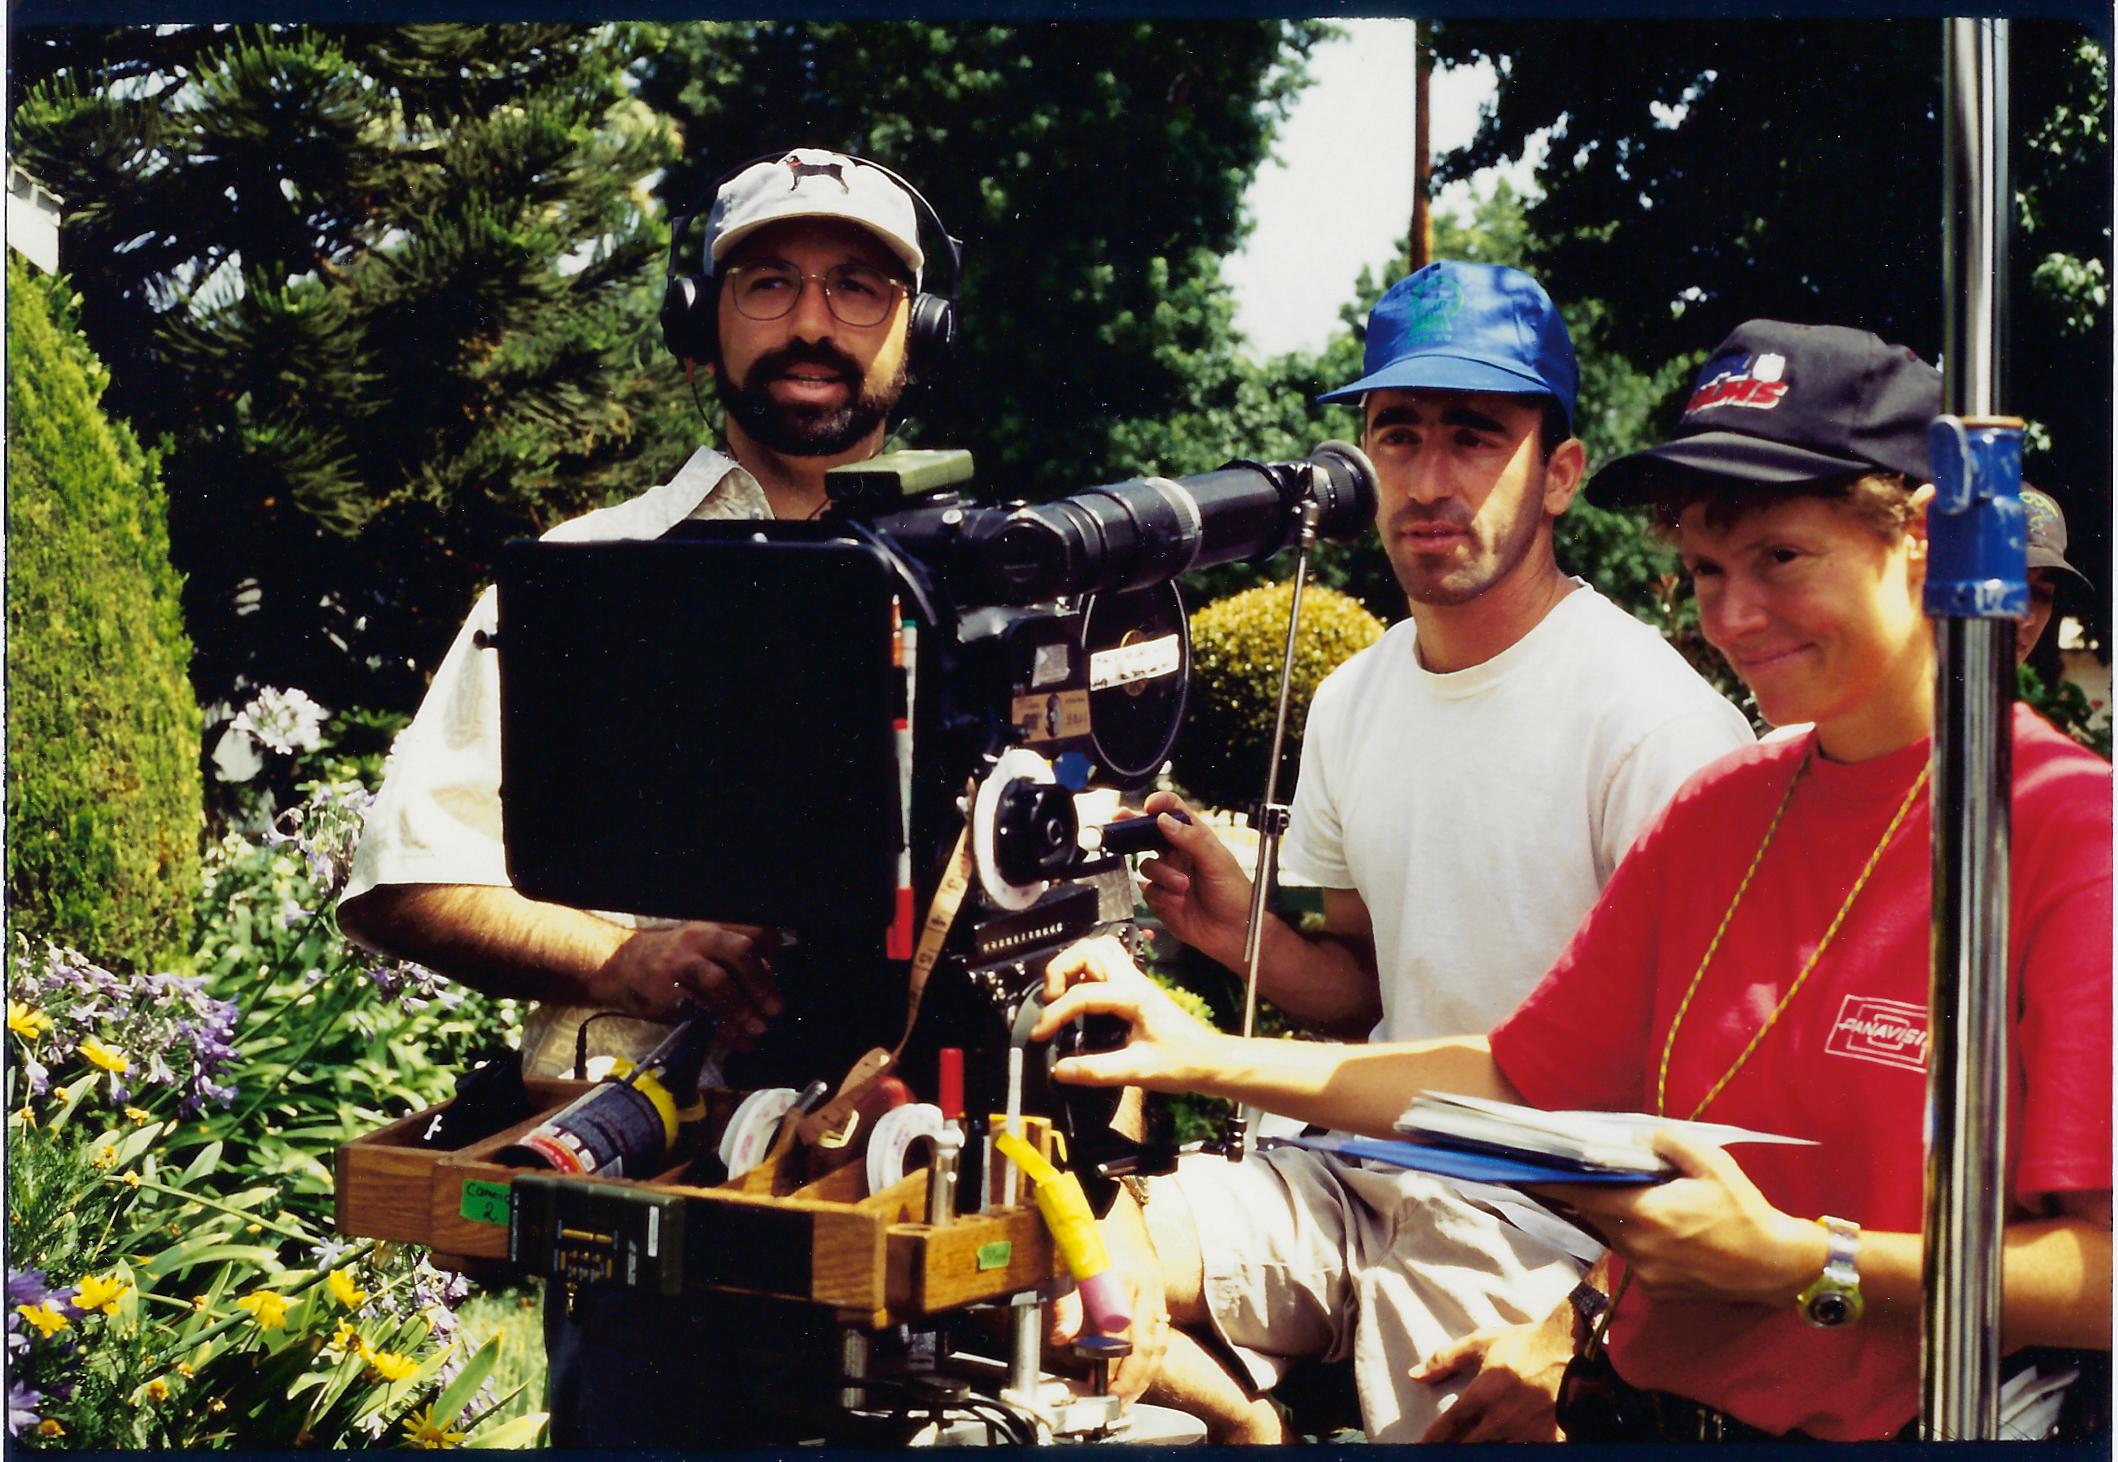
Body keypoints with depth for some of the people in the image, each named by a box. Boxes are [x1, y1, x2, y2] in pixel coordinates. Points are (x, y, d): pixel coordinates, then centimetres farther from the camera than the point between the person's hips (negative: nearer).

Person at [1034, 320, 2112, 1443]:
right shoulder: (1718, 810, 12)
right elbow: (1523, 1079, 13)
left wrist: (1792, 1262, -20)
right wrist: (1207, 1057, 6)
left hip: (1895, 1426, -5)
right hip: (1637, 1409, 5)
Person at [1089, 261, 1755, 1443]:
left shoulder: (1658, 722, -15)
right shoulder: (1353, 701, 10)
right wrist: (1243, 931, -3)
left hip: (1550, 1221, -6)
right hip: (1369, 1175, 6)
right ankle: (1258, 1425, 9)